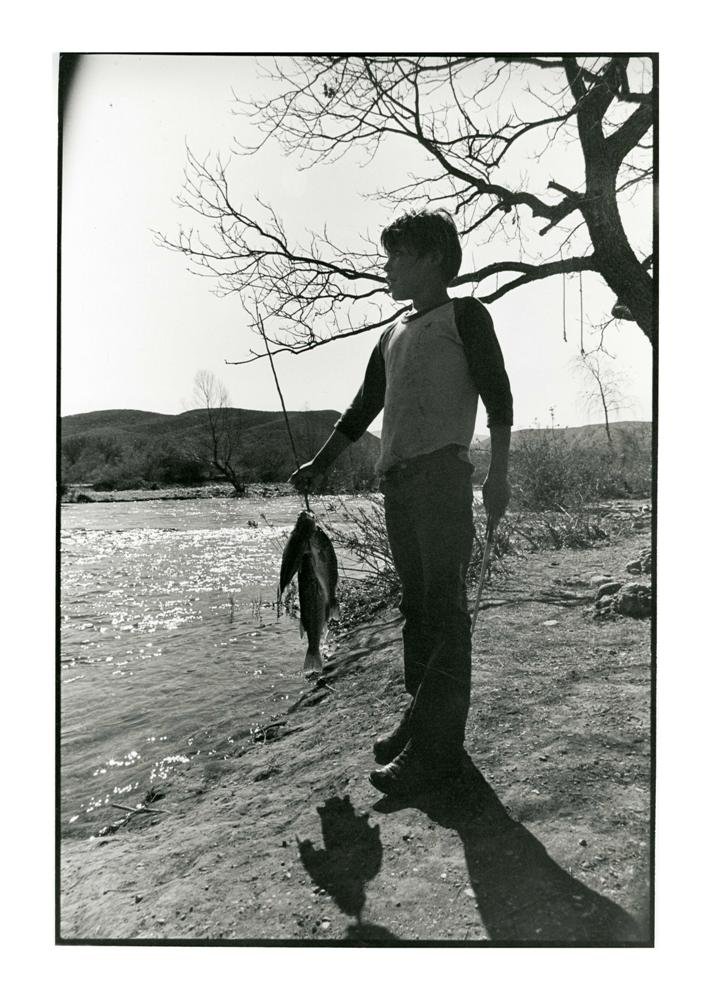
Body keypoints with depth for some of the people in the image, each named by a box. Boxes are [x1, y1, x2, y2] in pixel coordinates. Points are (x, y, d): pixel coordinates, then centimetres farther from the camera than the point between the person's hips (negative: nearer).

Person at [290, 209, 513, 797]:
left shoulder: (465, 316, 7)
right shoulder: (393, 336, 25)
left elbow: (498, 396, -2)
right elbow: (363, 409, 26)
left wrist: (499, 474, -12)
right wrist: (318, 466, 21)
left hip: (442, 471, -7)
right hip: (396, 479, 7)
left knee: (445, 606, -9)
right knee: (416, 605, 6)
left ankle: (437, 744, -8)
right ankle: (420, 719, 13)